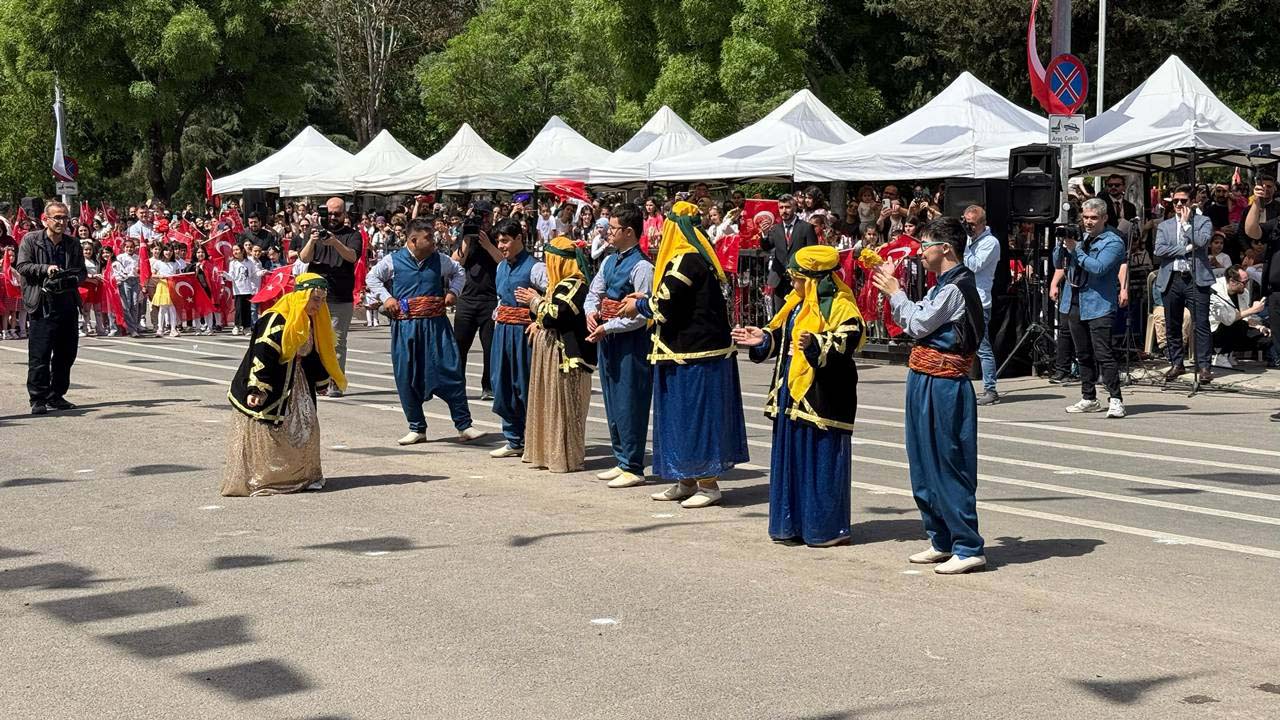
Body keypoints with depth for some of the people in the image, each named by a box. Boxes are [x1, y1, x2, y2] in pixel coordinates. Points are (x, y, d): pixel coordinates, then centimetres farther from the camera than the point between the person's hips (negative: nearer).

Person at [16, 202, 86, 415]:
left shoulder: (73, 243, 12)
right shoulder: (30, 240, 3)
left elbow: (82, 273, 13)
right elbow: (22, 266, -4)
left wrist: (70, 280, -8)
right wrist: (46, 269, -18)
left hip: (68, 304, 4)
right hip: (42, 305, -4)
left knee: (66, 353, 9)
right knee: (39, 355, -7)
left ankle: (56, 396, 20)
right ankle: (38, 399, -1)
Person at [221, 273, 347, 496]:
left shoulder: (309, 322, 6)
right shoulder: (276, 320, -22)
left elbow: (315, 354, 20)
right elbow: (261, 356, -26)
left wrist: (322, 381, 29)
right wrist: (256, 389, -29)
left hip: (296, 386, 9)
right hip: (271, 389, -8)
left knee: (306, 426, 7)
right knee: (267, 436, -5)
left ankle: (304, 475, 18)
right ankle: (253, 480, 2)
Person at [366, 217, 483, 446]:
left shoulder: (440, 260, 5)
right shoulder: (393, 261, -1)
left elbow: (458, 271, 24)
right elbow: (372, 277, 13)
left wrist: (453, 291, 9)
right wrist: (385, 298, 0)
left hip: (436, 324, 1)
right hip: (404, 326, -1)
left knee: (451, 372, -5)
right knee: (407, 378, 3)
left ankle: (464, 426, 1)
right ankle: (417, 429, 17)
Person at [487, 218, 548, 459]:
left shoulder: (534, 268, -14)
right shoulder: (501, 267, 12)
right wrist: (497, 319, 13)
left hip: (523, 333, -8)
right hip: (502, 331, 8)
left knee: (524, 386, -1)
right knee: (502, 385, 9)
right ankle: (514, 441, 20)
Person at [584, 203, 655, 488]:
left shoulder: (641, 266, -15)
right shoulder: (609, 261, 12)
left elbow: (642, 313, -19)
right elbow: (594, 292, 21)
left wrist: (607, 328, -17)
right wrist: (592, 312, 0)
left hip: (631, 340, -9)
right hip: (607, 339, 9)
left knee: (629, 404, -4)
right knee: (612, 401, 14)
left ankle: (632, 468, 2)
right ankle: (621, 461, 24)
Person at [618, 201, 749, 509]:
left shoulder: (685, 261, -18)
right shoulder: (698, 258, 13)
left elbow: (664, 306, -20)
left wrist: (639, 305, -1)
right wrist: (648, 299, 15)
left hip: (693, 353, -10)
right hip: (702, 347, 10)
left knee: (696, 413, -4)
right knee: (685, 413, 14)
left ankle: (708, 484, 3)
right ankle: (687, 481, 22)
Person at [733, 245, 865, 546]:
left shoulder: (839, 305, -12)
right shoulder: (798, 303, 16)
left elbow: (848, 342, -24)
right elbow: (782, 336, 24)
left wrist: (816, 344, -37)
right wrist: (764, 338, 8)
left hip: (822, 396, -9)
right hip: (792, 391, 9)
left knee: (821, 458, -5)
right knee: (791, 459, 11)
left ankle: (828, 528, 3)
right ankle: (793, 525, 19)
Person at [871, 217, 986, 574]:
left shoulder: (956, 288, -16)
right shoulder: (945, 286, 16)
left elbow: (918, 325, -16)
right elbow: (913, 323, 16)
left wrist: (895, 293, -4)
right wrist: (893, 289, 11)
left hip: (942, 385, -10)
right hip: (927, 383, 10)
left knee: (947, 465, -7)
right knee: (925, 465, 15)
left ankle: (969, 548, -2)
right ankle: (941, 541, 23)